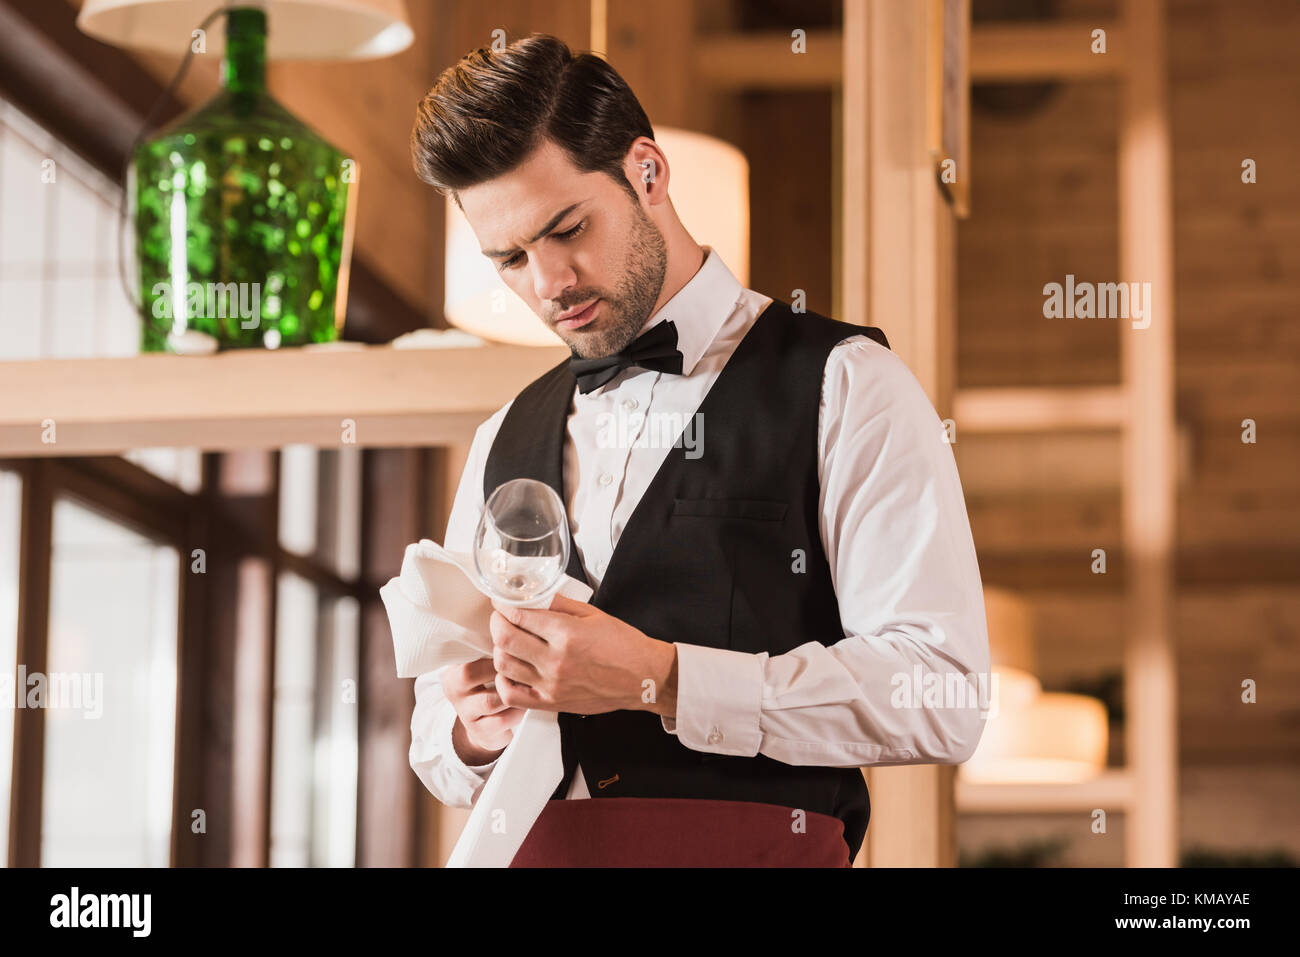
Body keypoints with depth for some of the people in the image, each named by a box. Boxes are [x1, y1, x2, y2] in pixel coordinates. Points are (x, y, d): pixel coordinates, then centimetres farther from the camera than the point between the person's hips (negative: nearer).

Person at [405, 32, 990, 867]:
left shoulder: (842, 385, 1)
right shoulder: (506, 442, 18)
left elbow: (939, 696, -9)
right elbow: (438, 747, 21)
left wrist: (659, 680, -15)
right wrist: (474, 733, -1)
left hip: (755, 848, -4)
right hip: (532, 849, 4)